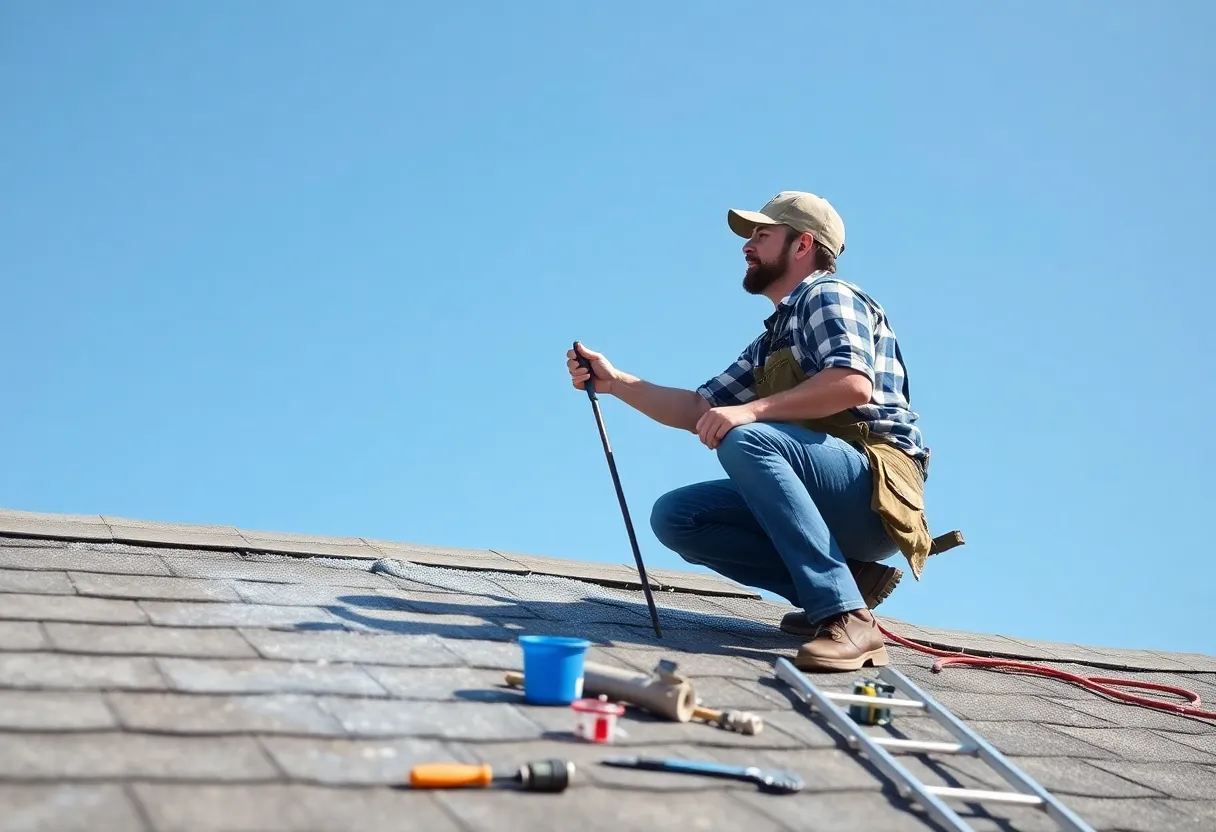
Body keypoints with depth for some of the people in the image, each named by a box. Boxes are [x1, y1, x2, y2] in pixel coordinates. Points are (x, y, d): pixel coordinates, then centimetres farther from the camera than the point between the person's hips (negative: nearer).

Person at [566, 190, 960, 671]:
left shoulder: (828, 296, -1)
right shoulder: (772, 341, 25)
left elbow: (854, 383, -20)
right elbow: (699, 410, 25)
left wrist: (753, 410, -25)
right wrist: (614, 382, 16)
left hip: (878, 490, -8)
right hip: (833, 510, 8)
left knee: (745, 440, -31)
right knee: (673, 516, -1)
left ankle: (846, 617, -34)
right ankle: (844, 580, -4)